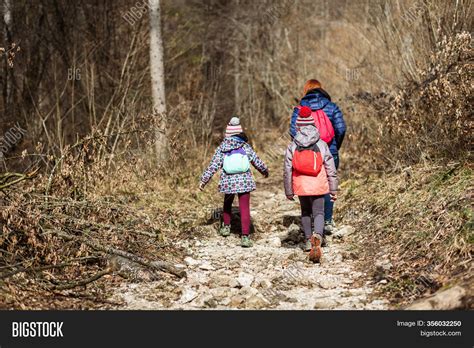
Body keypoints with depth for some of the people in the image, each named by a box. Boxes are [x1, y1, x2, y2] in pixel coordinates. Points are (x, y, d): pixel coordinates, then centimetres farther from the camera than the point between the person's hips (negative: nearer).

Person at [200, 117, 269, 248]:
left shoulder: (222, 148, -1)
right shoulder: (245, 147, -2)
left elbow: (213, 165, -2)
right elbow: (257, 161, 5)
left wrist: (204, 180, 5)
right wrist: (265, 171, 24)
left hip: (228, 182, 1)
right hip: (244, 182, -1)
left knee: (227, 204, 28)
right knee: (244, 208, 1)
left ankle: (226, 227, 37)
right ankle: (245, 236, -6)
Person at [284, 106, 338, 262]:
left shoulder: (292, 146, 1)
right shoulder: (322, 145, 0)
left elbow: (287, 172, 4)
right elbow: (331, 169, 1)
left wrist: (288, 191, 14)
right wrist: (333, 189, 9)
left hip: (301, 186, 1)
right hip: (318, 186, -1)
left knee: (305, 212, 21)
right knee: (318, 213, 3)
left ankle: (309, 240, 24)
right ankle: (317, 235, -25)